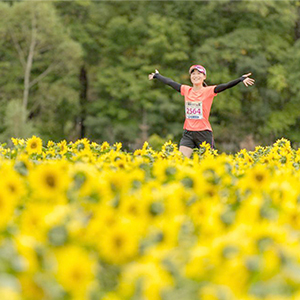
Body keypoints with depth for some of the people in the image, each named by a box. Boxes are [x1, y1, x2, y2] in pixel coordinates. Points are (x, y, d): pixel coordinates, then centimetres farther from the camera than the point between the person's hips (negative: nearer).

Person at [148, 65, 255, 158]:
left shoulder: (208, 91, -4)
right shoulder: (186, 90, 8)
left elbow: (225, 86, -17)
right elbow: (170, 82, 20)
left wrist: (241, 79, -30)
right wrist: (157, 75, 32)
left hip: (204, 133, -3)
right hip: (188, 133, 4)